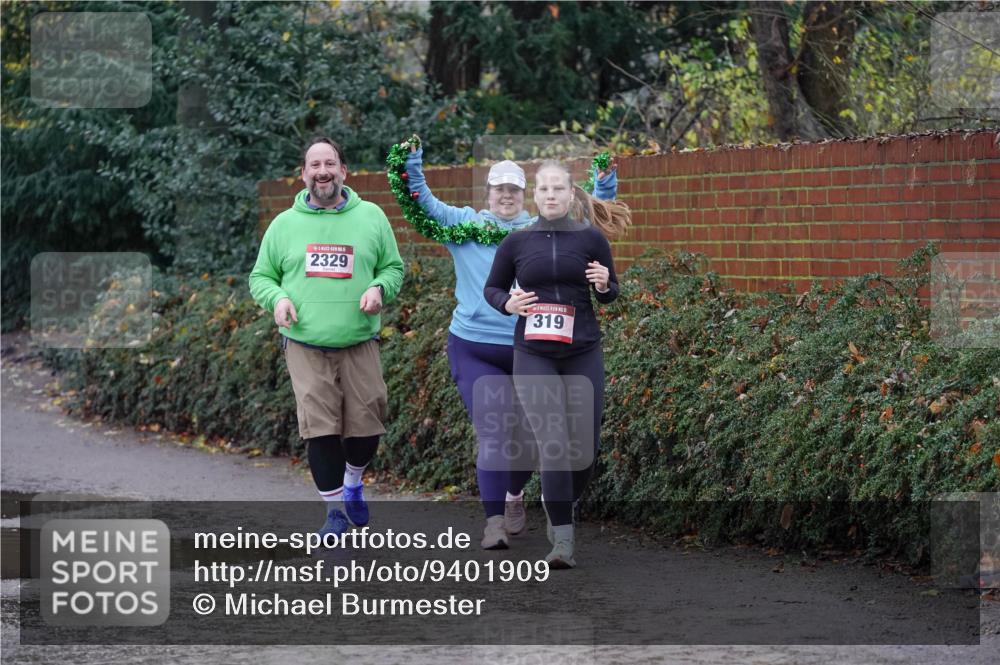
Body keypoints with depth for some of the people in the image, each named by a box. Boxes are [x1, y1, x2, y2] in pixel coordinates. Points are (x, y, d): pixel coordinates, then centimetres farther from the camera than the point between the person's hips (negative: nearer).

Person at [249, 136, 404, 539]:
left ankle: (353, 482, 32)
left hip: (359, 344, 1)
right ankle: (335, 511, 4)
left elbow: (393, 267, 12)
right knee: (320, 428, -10)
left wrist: (379, 288, -10)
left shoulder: (371, 217, 6)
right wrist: (276, 298, -7)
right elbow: (261, 276, 14)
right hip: (305, 346, -1)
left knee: (366, 425, 0)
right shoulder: (284, 224, 7)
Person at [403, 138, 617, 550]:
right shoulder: (465, 224, 4)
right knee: (492, 434, -13)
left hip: (530, 351, 2)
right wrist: (413, 169, -19)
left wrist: (604, 186, -10)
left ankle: (515, 497, 39)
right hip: (473, 350, -2)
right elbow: (425, 205, -3)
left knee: (527, 435, 12)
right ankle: (494, 522, -13)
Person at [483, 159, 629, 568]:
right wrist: (507, 302, -7)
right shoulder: (516, 243, 2)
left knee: (584, 447, 4)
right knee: (553, 442, -14)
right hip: (534, 356, -1)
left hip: (583, 354, 1)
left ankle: (558, 504, 35)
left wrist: (604, 285, -13)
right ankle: (562, 539, -11)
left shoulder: (591, 238, 1)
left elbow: (610, 296, 10)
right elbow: (492, 288, 15)